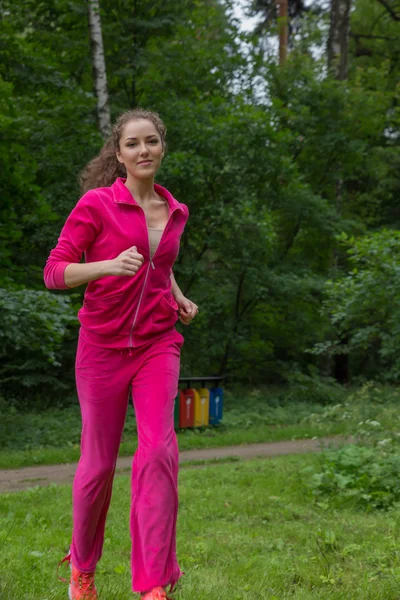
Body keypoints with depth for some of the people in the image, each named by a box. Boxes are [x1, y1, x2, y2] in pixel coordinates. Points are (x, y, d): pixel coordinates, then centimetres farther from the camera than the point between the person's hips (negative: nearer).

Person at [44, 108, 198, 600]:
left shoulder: (174, 212, 10)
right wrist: (110, 265, -27)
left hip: (157, 345, 3)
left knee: (158, 450, -16)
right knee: (98, 461, 6)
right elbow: (55, 272, -11)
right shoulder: (97, 203, -6)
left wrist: (179, 298, 10)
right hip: (104, 344, -3)